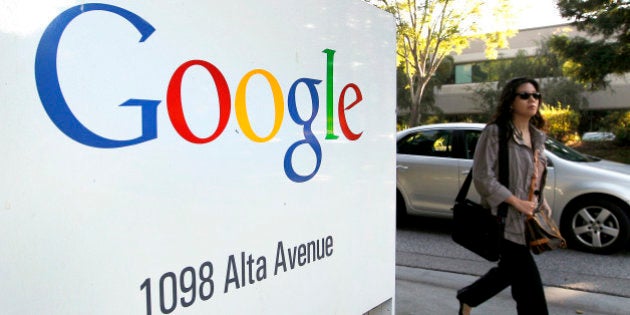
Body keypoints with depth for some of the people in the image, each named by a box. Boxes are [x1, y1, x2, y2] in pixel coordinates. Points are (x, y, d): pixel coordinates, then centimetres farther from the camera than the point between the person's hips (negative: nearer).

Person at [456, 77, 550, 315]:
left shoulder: (536, 136, 12)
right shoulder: (495, 132, -12)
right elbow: (482, 177, -17)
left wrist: (542, 203, 7)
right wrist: (516, 202, -19)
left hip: (528, 219, 8)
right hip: (506, 219, -8)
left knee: (509, 271, 21)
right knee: (529, 284, -4)